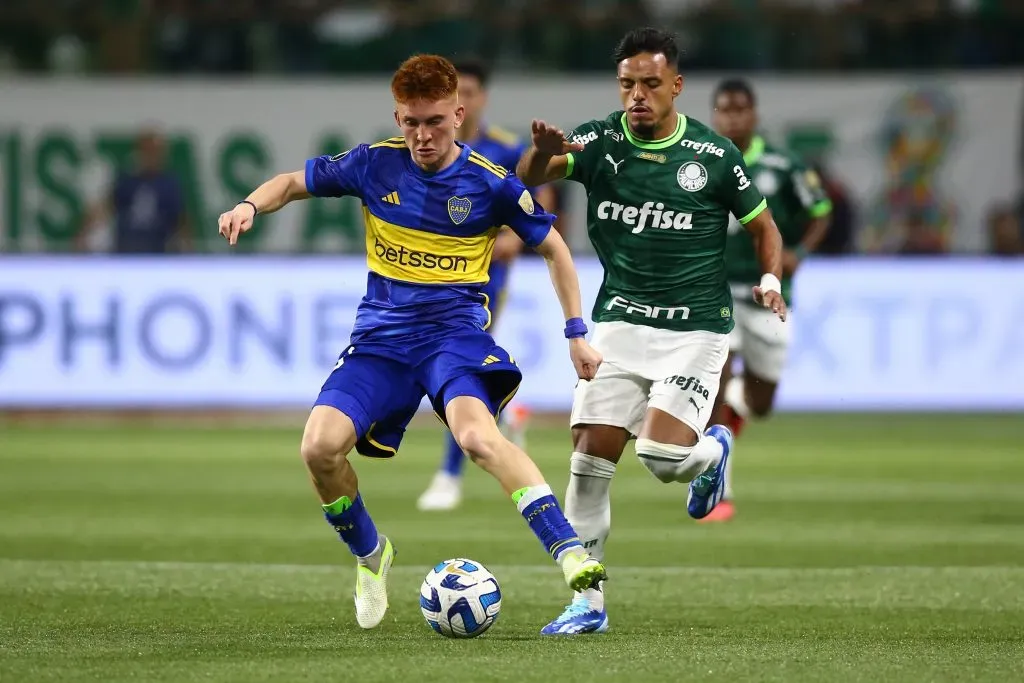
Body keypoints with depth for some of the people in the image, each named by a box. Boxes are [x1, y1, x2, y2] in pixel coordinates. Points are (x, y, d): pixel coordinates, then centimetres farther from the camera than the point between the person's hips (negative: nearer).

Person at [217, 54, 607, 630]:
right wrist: (251, 206, -8)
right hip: (382, 333, 3)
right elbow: (294, 183, 13)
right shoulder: (374, 165, -1)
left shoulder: (490, 183, -7)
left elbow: (554, 247, 6)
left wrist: (577, 333, 3)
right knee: (320, 447, -17)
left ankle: (571, 554, -37)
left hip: (455, 328, -3)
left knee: (476, 434, -34)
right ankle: (370, 554, 13)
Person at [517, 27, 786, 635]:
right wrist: (542, 151, -40)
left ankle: (712, 451, 19)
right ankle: (588, 603, 3)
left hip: (695, 328, -2)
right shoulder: (601, 141, -3)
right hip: (620, 324, 2)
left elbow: (763, 226, 8)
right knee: (591, 458, -7)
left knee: (663, 457, -18)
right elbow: (527, 179, -17)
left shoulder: (715, 154, -4)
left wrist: (771, 278, -11)